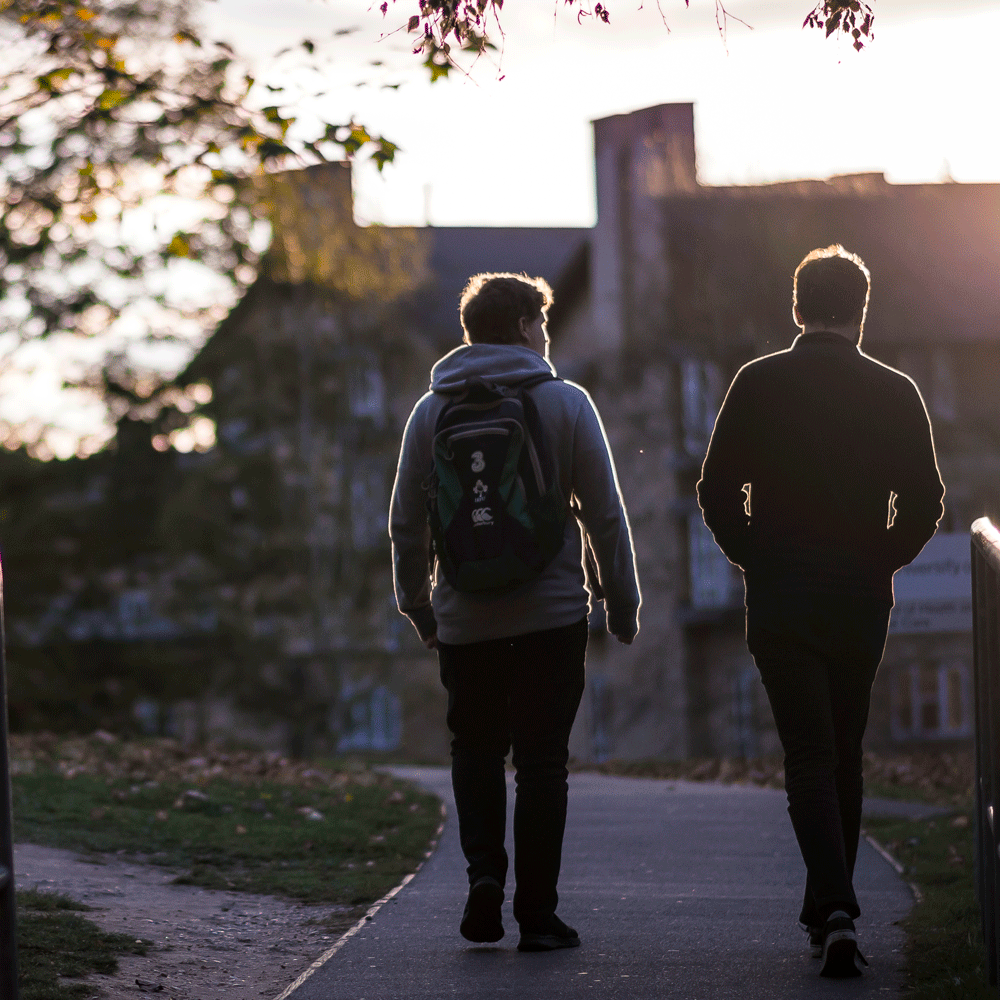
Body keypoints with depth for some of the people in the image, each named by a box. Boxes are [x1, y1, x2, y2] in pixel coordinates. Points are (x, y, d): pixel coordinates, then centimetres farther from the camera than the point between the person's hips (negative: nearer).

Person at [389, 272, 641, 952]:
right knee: (542, 760, 4)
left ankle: (484, 870, -4)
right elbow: (606, 513, -3)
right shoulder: (567, 404, -3)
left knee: (475, 750, 17)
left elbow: (406, 521, 7)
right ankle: (536, 914, 3)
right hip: (551, 615, -2)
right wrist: (623, 605, 5)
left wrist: (418, 604, 18)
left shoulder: (432, 411, 4)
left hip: (464, 621, 2)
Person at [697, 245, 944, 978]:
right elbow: (924, 503, -2)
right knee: (845, 753, 16)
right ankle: (830, 911, 23)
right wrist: (881, 561, 12)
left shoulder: (758, 386, -3)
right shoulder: (894, 393, -1)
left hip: (780, 599, -2)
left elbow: (718, 494, -3)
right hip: (860, 601, 2)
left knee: (809, 756, -3)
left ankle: (836, 907, -22)